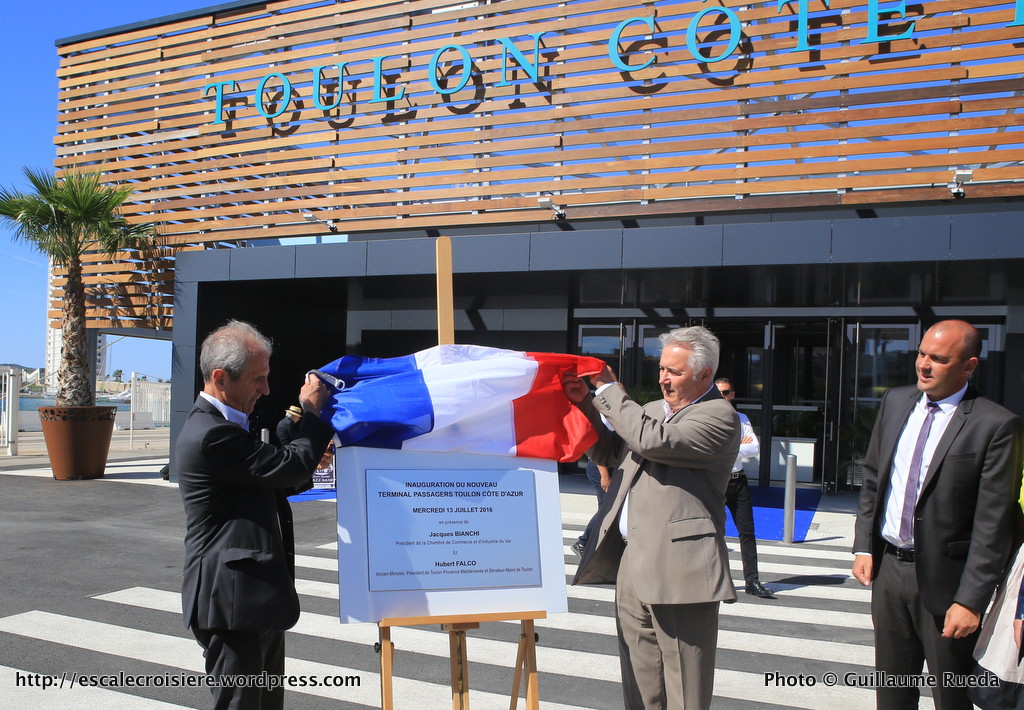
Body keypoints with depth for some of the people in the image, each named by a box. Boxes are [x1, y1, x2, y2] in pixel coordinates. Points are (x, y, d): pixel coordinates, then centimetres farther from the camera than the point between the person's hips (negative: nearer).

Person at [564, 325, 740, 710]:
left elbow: (652, 441, -21)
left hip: (678, 566, -8)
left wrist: (608, 391, -10)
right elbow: (607, 453, 22)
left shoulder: (720, 417, -8)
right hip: (631, 561, 8)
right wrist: (586, 402, 7)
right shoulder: (652, 409, 19)